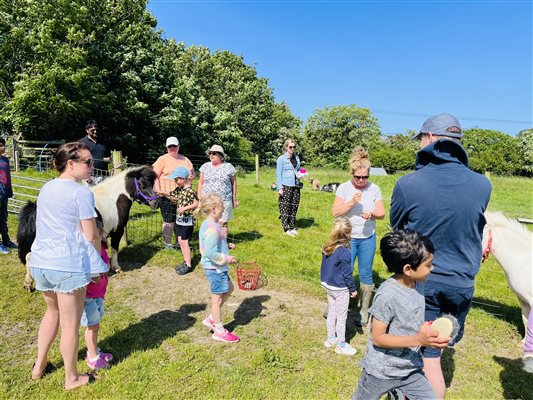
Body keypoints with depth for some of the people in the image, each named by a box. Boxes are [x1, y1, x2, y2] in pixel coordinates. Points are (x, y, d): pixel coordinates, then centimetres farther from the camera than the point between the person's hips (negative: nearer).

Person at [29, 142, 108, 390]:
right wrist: (99, 258, 5)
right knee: (70, 324, 8)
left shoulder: (46, 188, 9)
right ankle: (71, 378, 24)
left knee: (52, 312, 29)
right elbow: (91, 235, -13)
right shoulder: (81, 192, -14)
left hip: (40, 261, 8)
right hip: (69, 264, -8)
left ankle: (39, 365, 41)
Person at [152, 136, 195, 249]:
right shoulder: (163, 159, -2)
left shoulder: (185, 159, 13)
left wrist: (191, 176, -1)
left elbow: (193, 173, 22)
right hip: (168, 197, -5)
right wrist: (157, 190, -18)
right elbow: (155, 176, -6)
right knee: (169, 221, 1)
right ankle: (168, 244, 14)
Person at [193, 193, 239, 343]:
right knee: (217, 298, 5)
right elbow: (210, 253, -30)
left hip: (216, 268, 10)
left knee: (229, 288, 24)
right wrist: (227, 259, -20)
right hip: (215, 268, -10)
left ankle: (211, 319, 32)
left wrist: (226, 246, 7)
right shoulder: (212, 229, -27)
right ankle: (219, 331, 23)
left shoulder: (208, 225, 6)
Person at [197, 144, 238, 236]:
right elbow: (201, 183, 11)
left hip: (224, 201, -2)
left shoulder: (229, 167, 0)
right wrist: (199, 198, 7)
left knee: (223, 223, 0)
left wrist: (234, 199, 6)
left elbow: (234, 183, 6)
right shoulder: (205, 167, 8)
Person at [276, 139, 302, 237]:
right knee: (285, 207, -5)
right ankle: (286, 229, 2)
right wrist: (280, 188, -13)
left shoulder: (297, 157, 14)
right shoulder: (281, 159, -4)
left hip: (296, 186, 6)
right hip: (286, 186, -6)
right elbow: (278, 174, -6)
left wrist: (300, 174, 2)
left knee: (294, 207, 9)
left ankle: (292, 227, 19)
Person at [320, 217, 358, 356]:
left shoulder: (327, 248, -4)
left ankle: (331, 339, 36)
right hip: (340, 289, -7)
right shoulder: (344, 252, -26)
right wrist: (353, 289, -5)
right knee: (341, 317, 8)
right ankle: (341, 345, 22)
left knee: (331, 313, 21)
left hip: (328, 285, 7)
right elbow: (347, 273, -18)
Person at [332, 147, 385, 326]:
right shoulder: (344, 187, -7)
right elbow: (335, 212, -11)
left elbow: (382, 213, 0)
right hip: (347, 238, -1)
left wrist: (371, 214, -21)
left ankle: (364, 311, 23)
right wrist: (351, 202, -24)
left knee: (366, 275, 9)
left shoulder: (374, 189, -2)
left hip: (368, 239, 2)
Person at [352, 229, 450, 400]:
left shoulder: (418, 285, -6)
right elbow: (378, 337, -23)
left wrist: (432, 331, -5)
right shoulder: (387, 295, -29)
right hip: (381, 372, -6)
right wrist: (417, 340, -30)